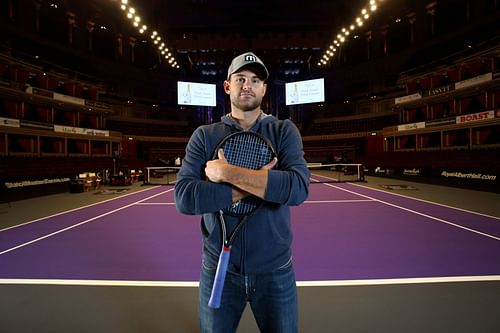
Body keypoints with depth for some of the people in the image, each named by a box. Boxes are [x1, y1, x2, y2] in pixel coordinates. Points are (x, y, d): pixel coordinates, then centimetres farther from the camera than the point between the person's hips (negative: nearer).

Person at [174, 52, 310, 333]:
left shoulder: (284, 131, -4)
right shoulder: (204, 136, -2)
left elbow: (299, 188, -22)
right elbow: (184, 198, -16)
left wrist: (227, 172, -23)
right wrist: (255, 185, -22)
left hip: (275, 270, 0)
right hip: (219, 269, 1)